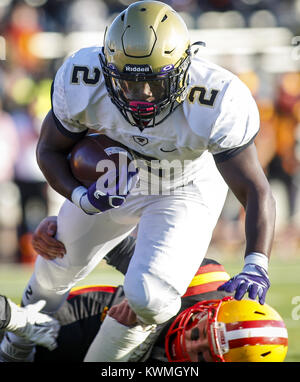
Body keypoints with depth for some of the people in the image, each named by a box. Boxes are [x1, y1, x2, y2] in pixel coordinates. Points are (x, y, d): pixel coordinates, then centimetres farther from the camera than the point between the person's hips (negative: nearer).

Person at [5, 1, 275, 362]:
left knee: (147, 296, -24)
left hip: (185, 192, -3)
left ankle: (101, 360, 8)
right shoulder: (81, 83, -32)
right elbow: (50, 149, -12)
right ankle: (17, 345, 54)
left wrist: (255, 267, -48)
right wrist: (81, 196, -32)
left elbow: (255, 190, -33)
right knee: (53, 275, 20)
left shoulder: (217, 104, -39)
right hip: (113, 182, 3)